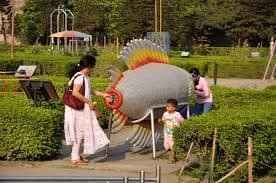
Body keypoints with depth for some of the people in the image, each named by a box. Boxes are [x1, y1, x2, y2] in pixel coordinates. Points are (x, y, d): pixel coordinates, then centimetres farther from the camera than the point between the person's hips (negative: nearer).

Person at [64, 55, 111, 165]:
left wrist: (102, 94, 24)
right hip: (78, 109, -9)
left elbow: (88, 90, 25)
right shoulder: (80, 77, -20)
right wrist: (89, 102, -22)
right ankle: (75, 158, 9)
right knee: (79, 131, -1)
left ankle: (76, 155, 26)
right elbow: (75, 93, -29)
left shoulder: (85, 77, 10)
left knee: (82, 131, 16)